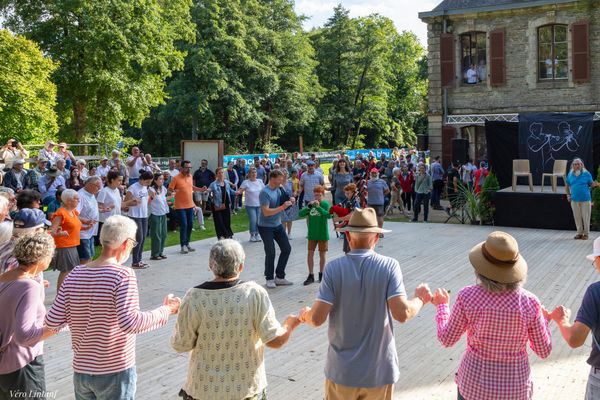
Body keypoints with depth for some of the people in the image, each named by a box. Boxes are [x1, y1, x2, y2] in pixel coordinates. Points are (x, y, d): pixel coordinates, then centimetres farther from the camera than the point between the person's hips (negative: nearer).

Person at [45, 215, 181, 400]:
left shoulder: (75, 275, -1)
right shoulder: (123, 275, -18)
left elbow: (52, 322, -2)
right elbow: (130, 323, -26)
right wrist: (166, 310, -15)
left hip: (80, 371, 5)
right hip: (115, 372, -5)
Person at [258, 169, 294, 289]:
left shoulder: (278, 190, 4)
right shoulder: (265, 192, -20)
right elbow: (266, 212, -26)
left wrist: (289, 202, -5)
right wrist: (282, 207, -29)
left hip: (278, 225, 8)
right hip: (266, 227, -8)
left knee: (286, 249, 8)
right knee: (270, 253, -3)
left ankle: (279, 277, 19)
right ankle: (269, 279, 15)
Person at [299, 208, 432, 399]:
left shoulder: (334, 268, -12)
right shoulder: (389, 266, -12)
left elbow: (317, 318, -14)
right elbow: (402, 313, -18)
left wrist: (305, 315, 8)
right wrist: (420, 299, 2)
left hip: (342, 370, 0)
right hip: (379, 370, 0)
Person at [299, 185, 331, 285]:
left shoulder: (326, 204, -8)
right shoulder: (311, 204, 1)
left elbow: (329, 215, -24)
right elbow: (301, 214, -7)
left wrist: (318, 207, -29)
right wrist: (309, 206, -21)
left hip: (323, 234, -3)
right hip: (312, 234, 3)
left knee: (322, 254, 11)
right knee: (310, 253, 2)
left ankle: (321, 274, 25)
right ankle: (311, 275, 10)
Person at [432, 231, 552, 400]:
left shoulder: (467, 297, -17)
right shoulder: (529, 303, -14)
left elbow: (447, 340, -4)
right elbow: (544, 351, -3)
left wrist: (441, 306, 11)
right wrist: (544, 320, 14)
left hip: (475, 385, -1)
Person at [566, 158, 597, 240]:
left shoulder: (586, 174, -1)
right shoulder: (570, 175, 7)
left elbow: (591, 184, 0)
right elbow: (567, 185, 18)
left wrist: (596, 184, -22)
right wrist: (568, 195, 10)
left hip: (585, 199, -3)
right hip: (574, 200, 3)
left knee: (586, 217, 0)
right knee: (577, 217, 8)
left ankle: (586, 233, 10)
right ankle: (580, 233, 19)